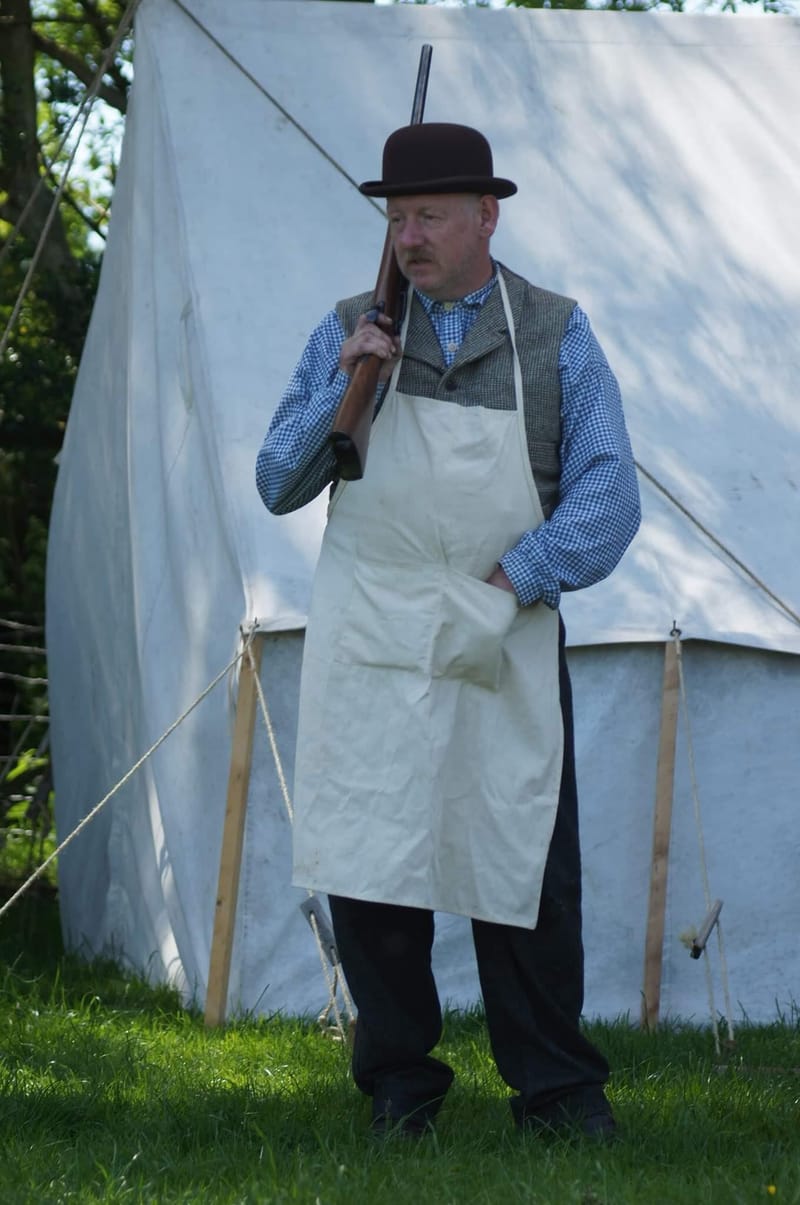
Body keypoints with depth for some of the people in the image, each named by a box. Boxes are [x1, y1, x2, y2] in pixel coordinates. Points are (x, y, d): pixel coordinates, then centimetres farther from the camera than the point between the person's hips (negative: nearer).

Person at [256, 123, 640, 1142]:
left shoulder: (558, 338, 7)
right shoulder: (348, 332, 9)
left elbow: (607, 496, 1)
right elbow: (278, 485, 9)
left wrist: (512, 579, -11)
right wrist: (341, 388, -5)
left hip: (507, 646, -1)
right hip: (371, 646, 1)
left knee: (528, 868, 1)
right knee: (369, 867, 0)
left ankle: (557, 1091, 11)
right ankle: (399, 1088, 12)